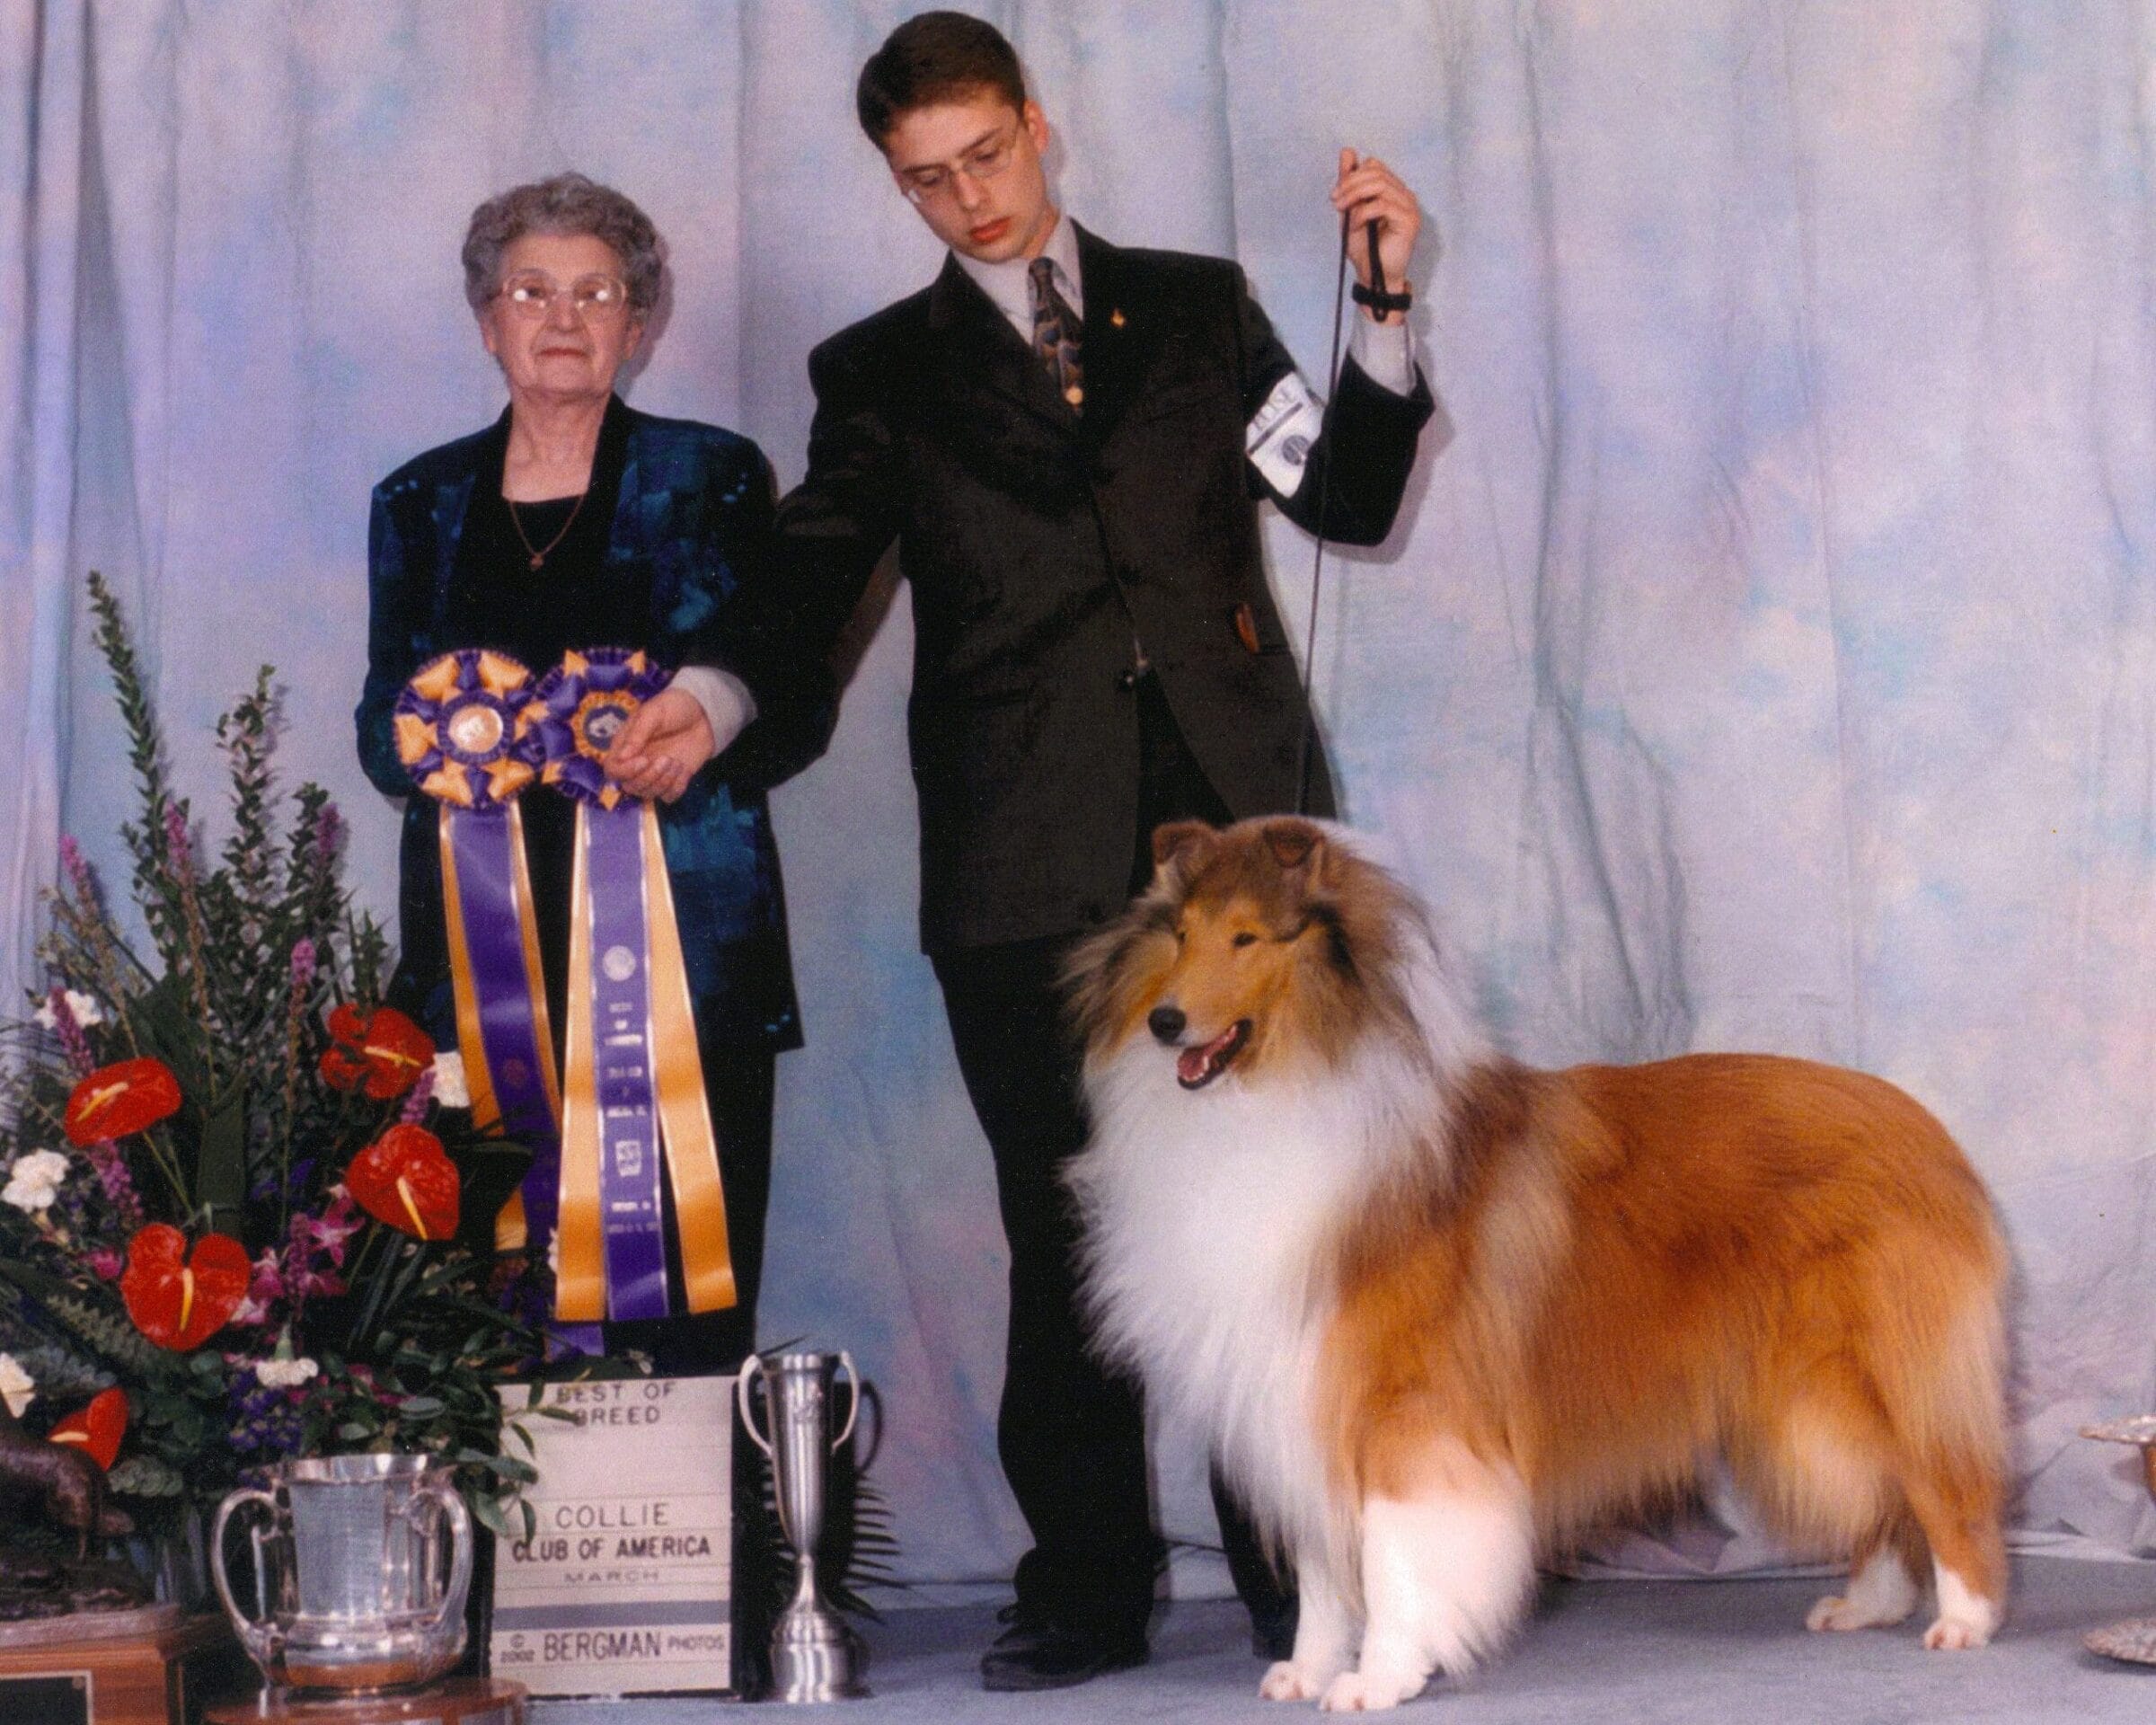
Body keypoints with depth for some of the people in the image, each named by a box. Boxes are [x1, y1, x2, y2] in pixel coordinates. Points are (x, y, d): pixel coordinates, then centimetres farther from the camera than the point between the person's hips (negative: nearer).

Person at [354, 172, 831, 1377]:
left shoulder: (714, 482, 9)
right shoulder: (421, 505, 16)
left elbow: (800, 704, 5)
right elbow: (383, 731, 14)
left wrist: (692, 756, -16)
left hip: (682, 954, -2)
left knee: (693, 1338, -8)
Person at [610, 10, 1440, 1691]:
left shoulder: (1196, 307, 16)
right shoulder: (883, 373, 14)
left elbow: (1348, 498, 10)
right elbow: (817, 571, 1)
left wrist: (1389, 310, -2)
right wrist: (718, 699, -17)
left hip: (1235, 818, 0)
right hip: (1028, 860, 0)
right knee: (1064, 1230, 2)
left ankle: (1302, 1571, 9)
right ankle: (1088, 1583, 12)